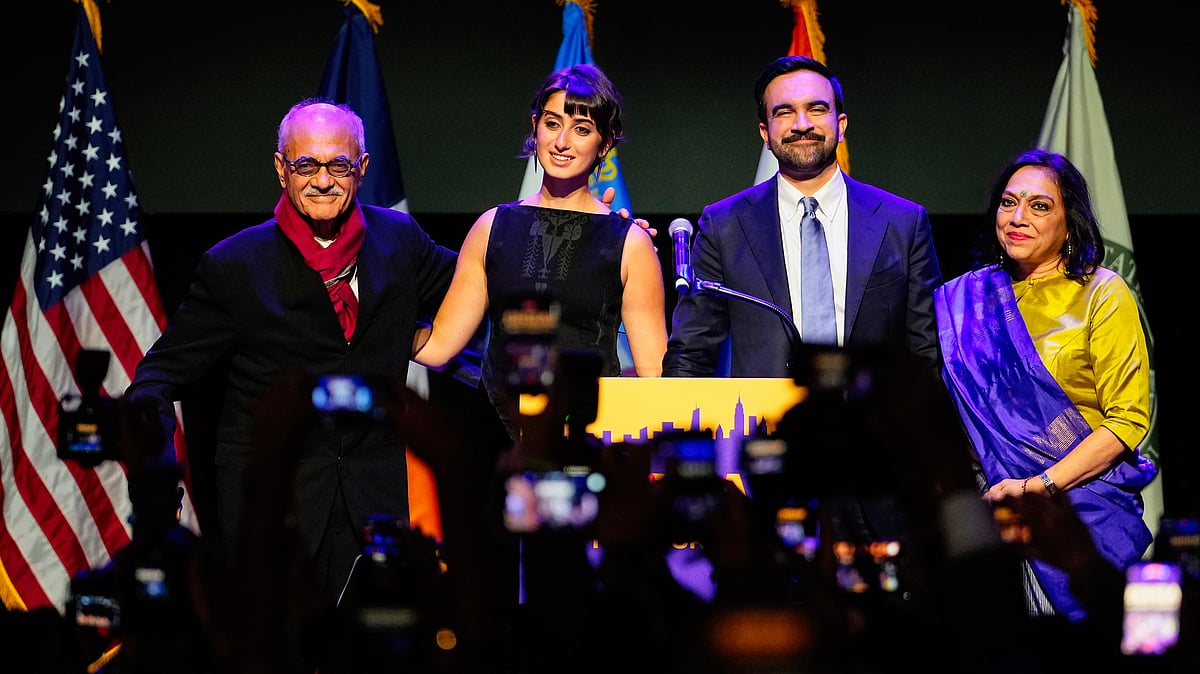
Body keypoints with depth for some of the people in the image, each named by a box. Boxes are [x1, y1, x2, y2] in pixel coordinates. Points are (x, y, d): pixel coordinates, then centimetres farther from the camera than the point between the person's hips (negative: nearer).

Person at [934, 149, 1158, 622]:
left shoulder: (1102, 293, -2)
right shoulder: (972, 296, 10)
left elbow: (1128, 420, -8)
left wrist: (1040, 485, -17)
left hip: (1080, 503, -3)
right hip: (990, 507, 3)